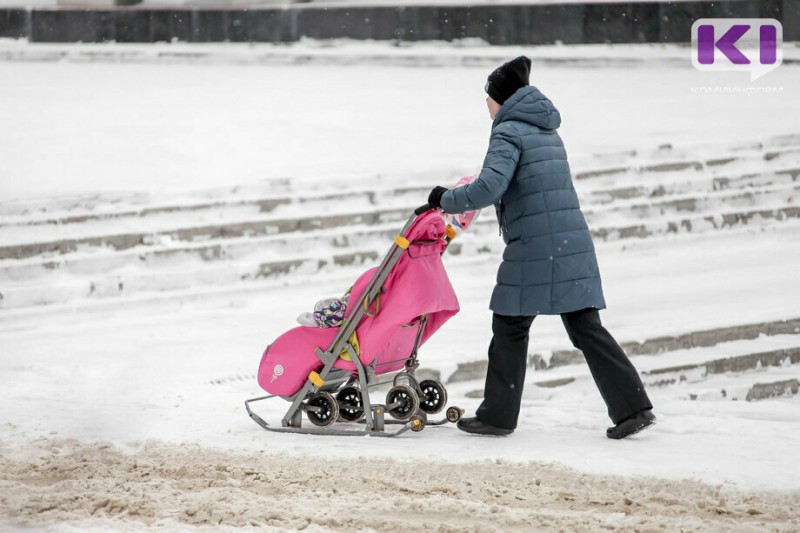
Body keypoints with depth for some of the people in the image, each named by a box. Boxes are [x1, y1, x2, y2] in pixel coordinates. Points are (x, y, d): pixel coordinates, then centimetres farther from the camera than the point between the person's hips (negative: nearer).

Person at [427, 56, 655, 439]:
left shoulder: (509, 132, -6)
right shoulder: (547, 132, 21)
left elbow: (489, 188, -19)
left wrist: (448, 200, -6)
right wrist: (474, 193, 31)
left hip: (534, 249, -8)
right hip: (574, 246, 8)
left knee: (510, 327, 4)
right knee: (586, 327, 7)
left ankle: (497, 415, 11)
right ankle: (632, 407, 0)